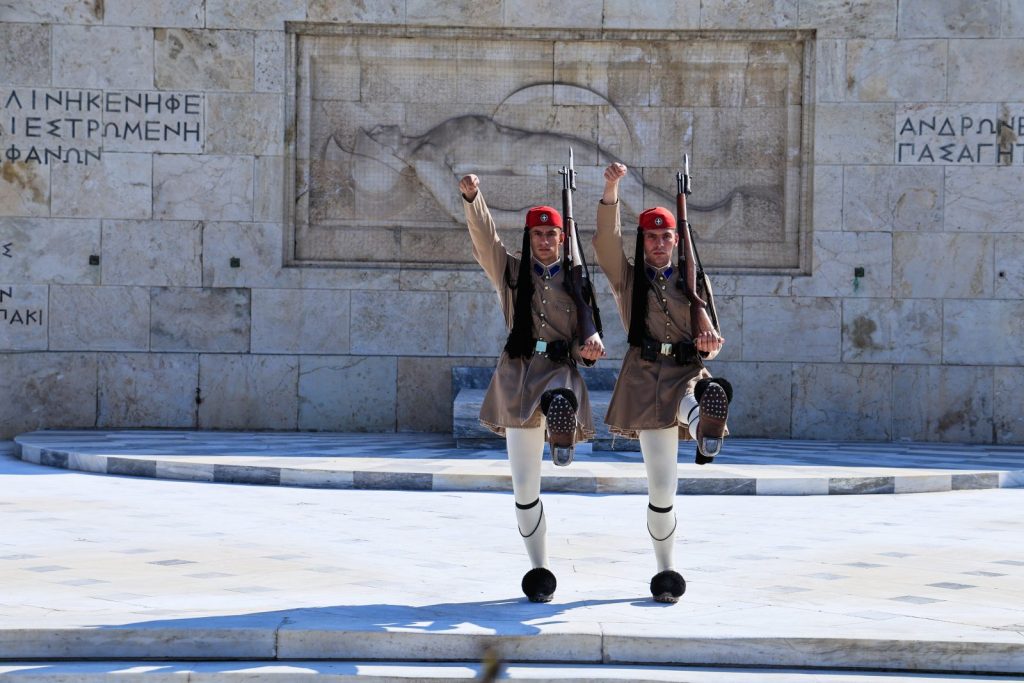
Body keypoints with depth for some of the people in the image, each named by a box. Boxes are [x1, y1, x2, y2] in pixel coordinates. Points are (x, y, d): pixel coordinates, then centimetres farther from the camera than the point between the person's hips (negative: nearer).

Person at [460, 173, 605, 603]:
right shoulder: (511, 273, 8)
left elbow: (587, 333, 8)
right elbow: (484, 239, -7)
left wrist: (591, 349, -16)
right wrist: (472, 198, -23)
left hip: (561, 369, -1)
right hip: (519, 373, 1)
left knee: (559, 405, -46)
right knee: (525, 488, 1)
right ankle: (539, 570, 10)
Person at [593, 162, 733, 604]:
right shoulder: (626, 278, 12)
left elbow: (710, 346, 14)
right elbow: (606, 239, -5)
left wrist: (710, 343, -11)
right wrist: (611, 191, -19)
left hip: (690, 372, 2)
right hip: (648, 379, -2)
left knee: (699, 406, -40)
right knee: (661, 489, -3)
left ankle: (706, 435, -73)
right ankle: (665, 571, 7)